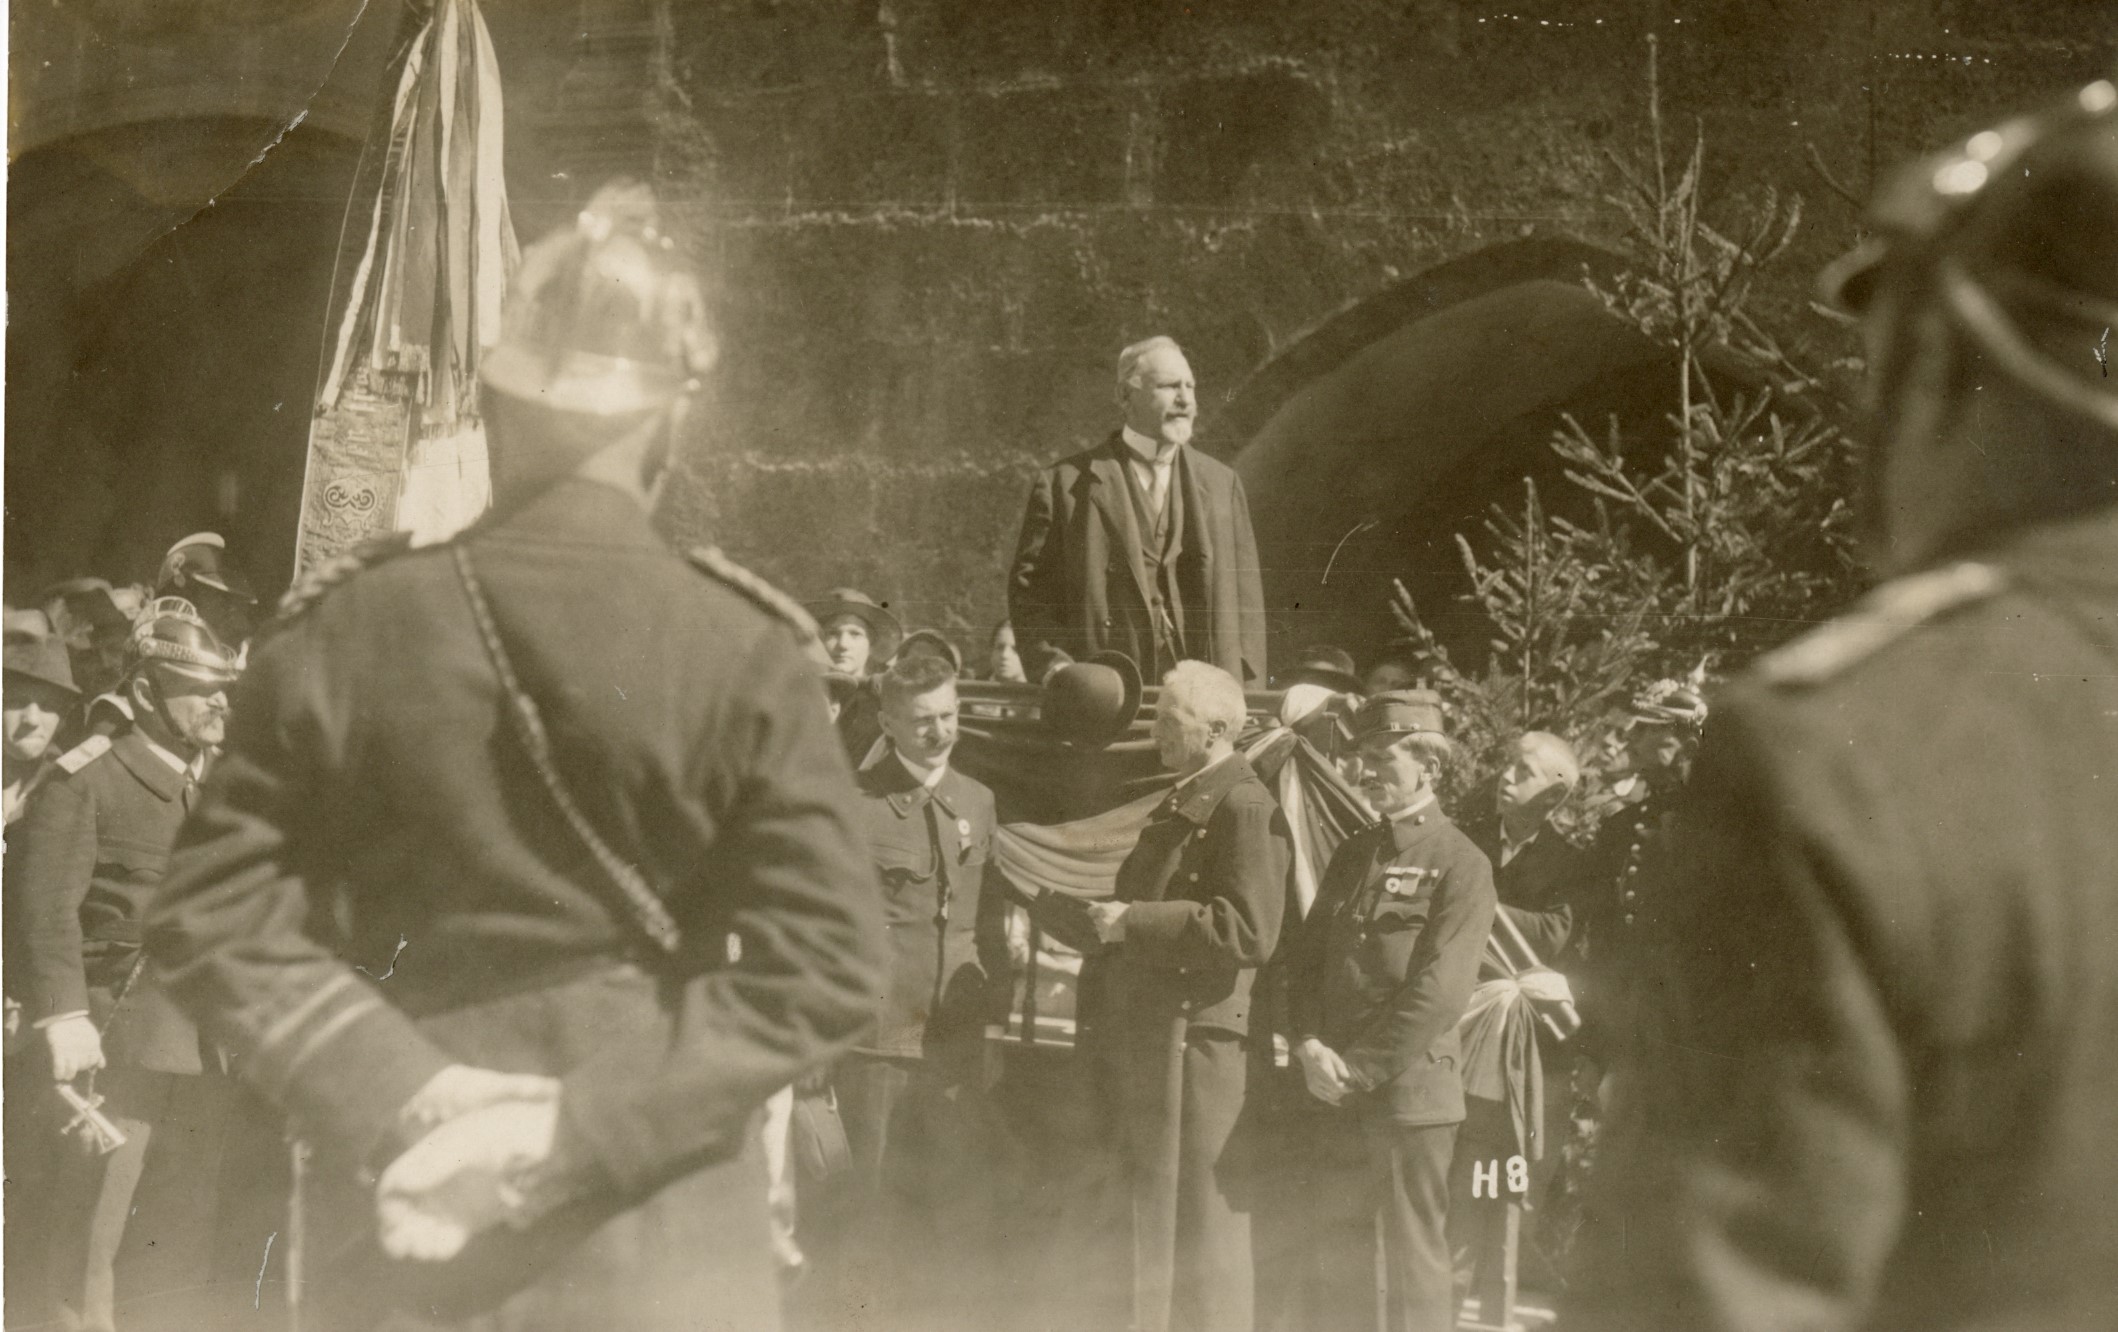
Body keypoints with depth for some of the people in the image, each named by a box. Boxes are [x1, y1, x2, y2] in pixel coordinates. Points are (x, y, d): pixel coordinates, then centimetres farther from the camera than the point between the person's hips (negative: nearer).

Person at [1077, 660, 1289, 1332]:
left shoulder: (1246, 809, -12)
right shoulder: (1174, 810, 20)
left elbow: (1249, 930, -22)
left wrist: (1134, 922, -18)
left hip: (1199, 1044, -10)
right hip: (1144, 1044, 10)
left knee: (1199, 1227, -5)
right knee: (1150, 1227, 14)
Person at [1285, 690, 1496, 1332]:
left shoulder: (1461, 865, -7)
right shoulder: (1352, 854, 14)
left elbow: (1438, 994, -14)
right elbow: (1305, 958, 14)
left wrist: (1359, 1068, -14)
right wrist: (1311, 1048, -4)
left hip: (1410, 1087, -6)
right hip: (1335, 1091, 7)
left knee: (1415, 1253, 0)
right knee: (1334, 1246, 11)